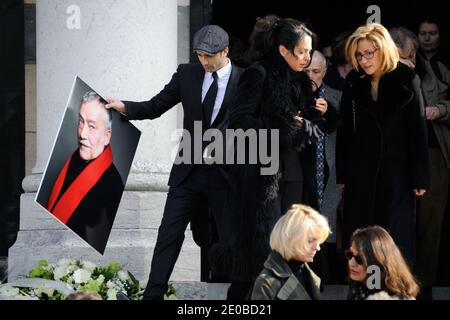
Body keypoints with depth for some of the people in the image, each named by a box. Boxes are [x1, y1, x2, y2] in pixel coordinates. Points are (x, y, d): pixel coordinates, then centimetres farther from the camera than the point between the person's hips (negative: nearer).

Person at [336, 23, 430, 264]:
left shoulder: (406, 81, -7)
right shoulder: (354, 82, 1)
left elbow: (418, 130, -5)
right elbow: (345, 131, 5)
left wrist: (420, 178, -6)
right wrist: (342, 174, 4)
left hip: (396, 169, -3)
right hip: (360, 170, 3)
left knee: (395, 235, 1)